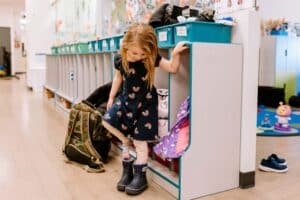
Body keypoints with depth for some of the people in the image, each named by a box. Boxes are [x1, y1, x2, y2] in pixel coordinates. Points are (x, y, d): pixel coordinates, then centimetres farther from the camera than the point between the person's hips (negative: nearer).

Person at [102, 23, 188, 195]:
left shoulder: (151, 58, -18)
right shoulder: (120, 59, -9)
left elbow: (173, 68, -17)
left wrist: (175, 54, -36)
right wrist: (111, 97, 15)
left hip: (145, 103, -4)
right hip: (126, 99, 4)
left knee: (140, 141, 0)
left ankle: (140, 176, 15)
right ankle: (126, 143, 22)